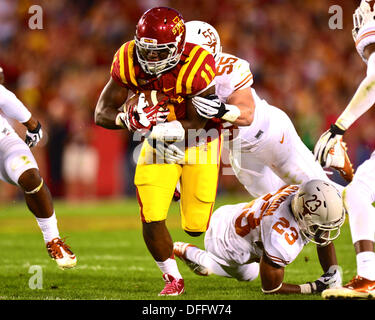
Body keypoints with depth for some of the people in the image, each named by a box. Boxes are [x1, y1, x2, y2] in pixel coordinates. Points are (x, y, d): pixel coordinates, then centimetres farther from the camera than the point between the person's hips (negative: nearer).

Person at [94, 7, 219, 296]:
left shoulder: (196, 66, -31)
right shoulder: (129, 60, -20)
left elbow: (195, 126, -28)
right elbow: (102, 113, -16)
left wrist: (152, 125, -41)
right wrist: (131, 120, -38)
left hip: (197, 142, -2)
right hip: (159, 142, 2)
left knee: (195, 225, 2)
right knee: (152, 220, -12)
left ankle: (187, 189, 39)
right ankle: (173, 279, 14)